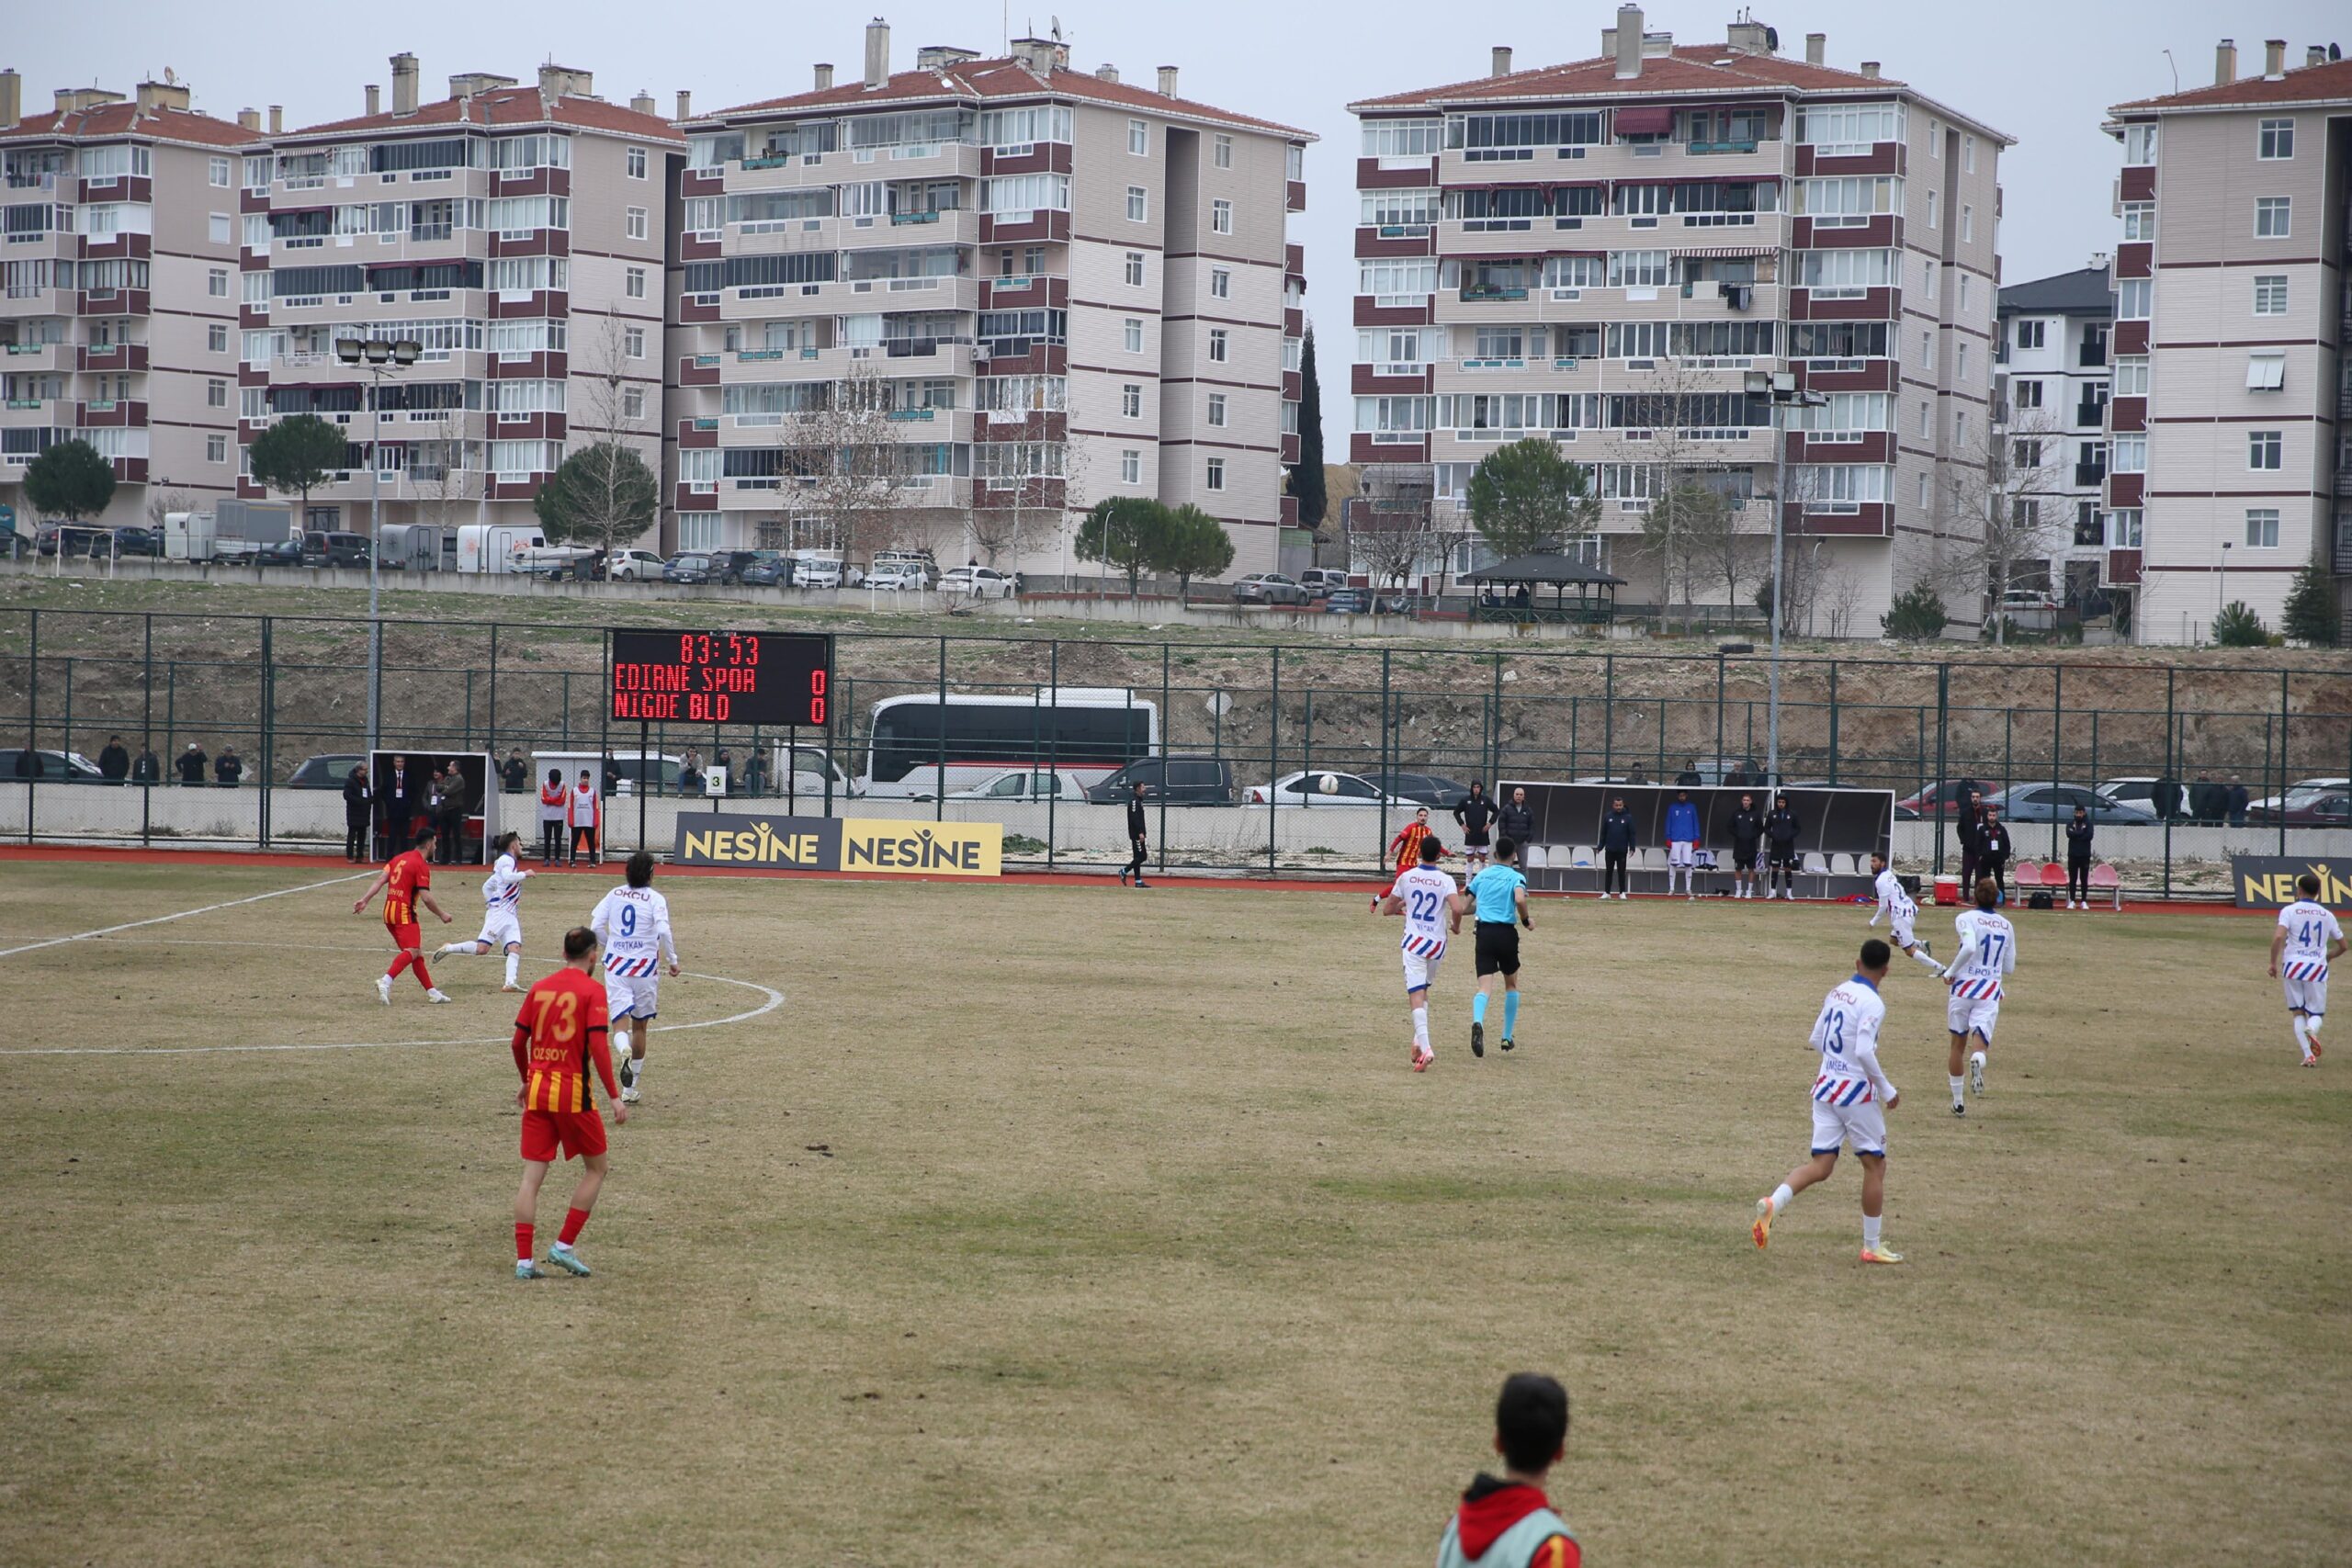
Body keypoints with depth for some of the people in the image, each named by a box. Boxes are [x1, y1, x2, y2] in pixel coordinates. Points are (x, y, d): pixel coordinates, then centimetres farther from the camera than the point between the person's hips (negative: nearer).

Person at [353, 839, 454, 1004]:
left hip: (389, 912, 9)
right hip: (404, 913, -9)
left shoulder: (399, 858, 15)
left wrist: (365, 899, 2)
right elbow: (426, 898, -13)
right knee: (412, 951, -19)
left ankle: (432, 992, 15)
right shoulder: (421, 866, -8)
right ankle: (386, 981, -41)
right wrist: (442, 915, -1)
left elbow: (380, 880, 6)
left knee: (416, 953, 13)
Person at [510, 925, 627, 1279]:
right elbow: (598, 1045, -14)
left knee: (532, 1176, 5)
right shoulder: (592, 990, -6)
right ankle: (564, 1246, 6)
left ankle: (524, 1259, 1)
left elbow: (518, 1041, 11)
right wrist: (614, 1097, -12)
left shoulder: (539, 988, 8)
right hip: (573, 1092, -5)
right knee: (595, 1169, 13)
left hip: (537, 1091, 5)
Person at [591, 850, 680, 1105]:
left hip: (616, 964, 1)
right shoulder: (655, 899, -6)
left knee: (621, 1021, -4)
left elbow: (595, 926, 1)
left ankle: (625, 1054, -40)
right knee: (640, 1027, 13)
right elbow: (663, 931, -19)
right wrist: (673, 960, -7)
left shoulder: (614, 895, 4)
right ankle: (630, 1089, 17)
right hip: (645, 966, -1)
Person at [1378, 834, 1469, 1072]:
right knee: (1423, 991, 24)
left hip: (1414, 942, -2)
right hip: (1437, 943, 2)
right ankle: (1418, 1040, 16)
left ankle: (1424, 1048, -27)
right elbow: (1457, 909, -19)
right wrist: (1456, 925, 3)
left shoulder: (1406, 877, -1)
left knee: (1416, 996, -11)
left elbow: (1387, 909, 6)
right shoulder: (1446, 880, -4)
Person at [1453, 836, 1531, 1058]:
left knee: (1484, 987, -6)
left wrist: (1455, 924, 30)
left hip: (1483, 933, 2)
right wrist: (1526, 920, -3)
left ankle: (1477, 1023, -37)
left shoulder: (1481, 875, 12)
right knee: (1511, 985, 20)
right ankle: (1507, 1037, 22)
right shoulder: (1516, 877, 0)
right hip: (1506, 933, -2)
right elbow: (1520, 899, -20)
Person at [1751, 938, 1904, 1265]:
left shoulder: (1836, 992, 7)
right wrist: (1887, 1090, -13)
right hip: (1857, 1091, -6)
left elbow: (1816, 1040, 13)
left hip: (1825, 1087, 6)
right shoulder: (1872, 1004, -15)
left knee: (1820, 1166, 5)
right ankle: (1872, 1247, 14)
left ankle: (1772, 1204, -20)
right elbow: (1864, 1052, -23)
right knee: (1875, 1165, 9)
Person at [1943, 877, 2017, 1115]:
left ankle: (1958, 1101, 21)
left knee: (1958, 1045, 14)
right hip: (1991, 992, 1)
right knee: (1981, 1041, -4)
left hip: (1964, 987, -1)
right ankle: (1978, 1060, -42)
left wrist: (1951, 971, -11)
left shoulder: (1966, 919, -4)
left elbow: (1969, 947, -23)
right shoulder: (2006, 926, 9)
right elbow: (2009, 968, 13)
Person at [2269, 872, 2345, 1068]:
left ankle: (2308, 1054, -1)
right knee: (2317, 1013, 11)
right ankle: (2312, 1030, -26)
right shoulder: (2327, 915, 8)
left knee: (2297, 1012, 13)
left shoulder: (2289, 911, -2)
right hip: (2318, 968, 1)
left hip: (2293, 966, -1)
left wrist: (2273, 963, -7)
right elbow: (2342, 946, 14)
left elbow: (2278, 936, -17)